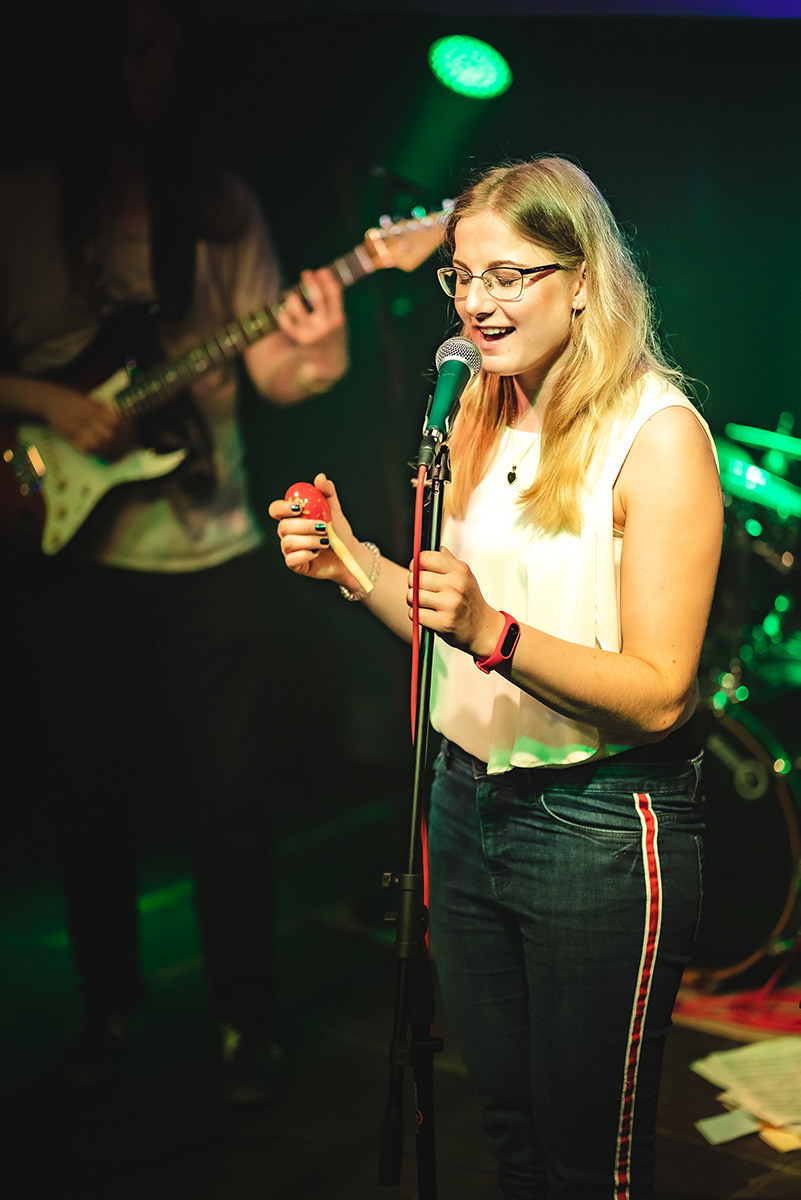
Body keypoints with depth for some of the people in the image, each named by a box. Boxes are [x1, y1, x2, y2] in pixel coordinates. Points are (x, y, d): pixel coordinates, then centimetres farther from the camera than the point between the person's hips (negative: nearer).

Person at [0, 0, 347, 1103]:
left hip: (209, 554, 0)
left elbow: (267, 369, -1)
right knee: (90, 796, 11)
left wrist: (314, 359, -22)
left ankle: (247, 1023, 21)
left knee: (229, 801, 3)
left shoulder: (219, 203, 4)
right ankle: (109, 1001, 31)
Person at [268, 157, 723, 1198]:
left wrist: (493, 631, -31)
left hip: (601, 827, -6)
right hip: (469, 801, 7)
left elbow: (660, 695, -20)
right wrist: (350, 562, -2)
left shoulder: (658, 434, -15)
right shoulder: (482, 421, 8)